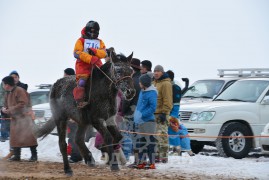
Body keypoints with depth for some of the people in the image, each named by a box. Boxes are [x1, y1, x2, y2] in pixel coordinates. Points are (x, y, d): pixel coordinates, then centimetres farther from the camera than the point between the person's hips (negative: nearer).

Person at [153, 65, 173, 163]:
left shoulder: (166, 84, -9)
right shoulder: (154, 82, 19)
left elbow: (167, 100, -15)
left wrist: (164, 112, -20)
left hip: (161, 113, -9)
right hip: (153, 113, 9)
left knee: (162, 135, -10)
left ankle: (164, 156, -10)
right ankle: (157, 155, 15)